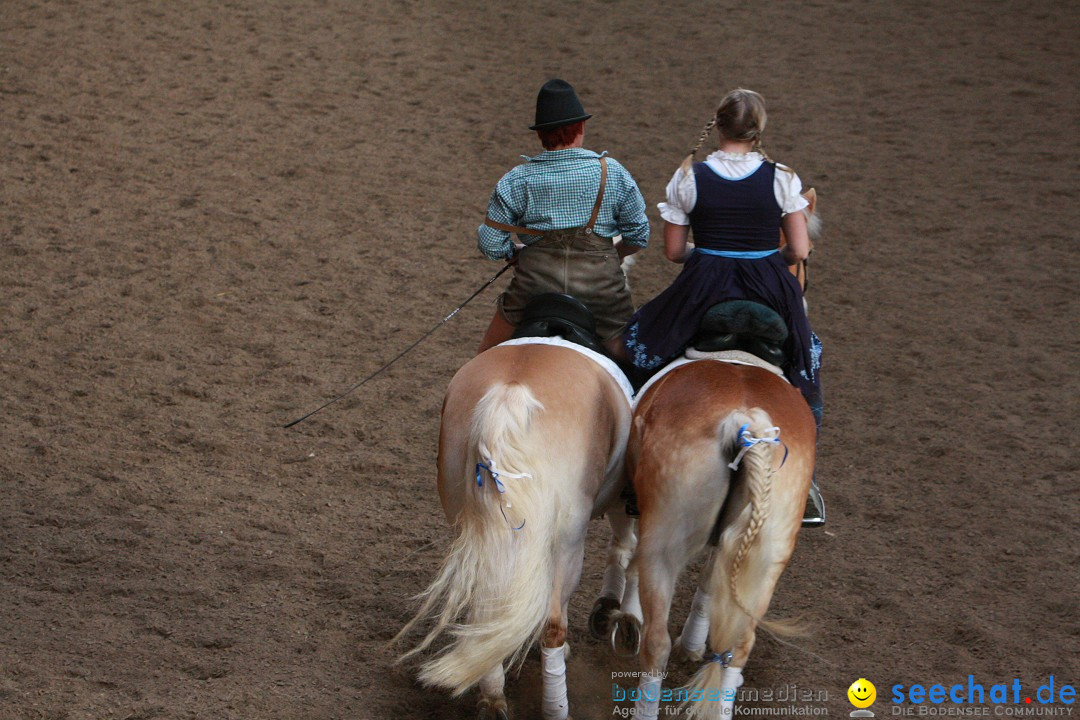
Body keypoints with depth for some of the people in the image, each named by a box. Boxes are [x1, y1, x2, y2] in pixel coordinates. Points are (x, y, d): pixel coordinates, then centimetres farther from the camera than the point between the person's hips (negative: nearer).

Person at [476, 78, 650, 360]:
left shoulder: (517, 180, 0)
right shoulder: (612, 172, 2)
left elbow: (491, 244, 0)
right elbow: (639, 236, 7)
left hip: (535, 282, 0)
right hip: (600, 283, 0)